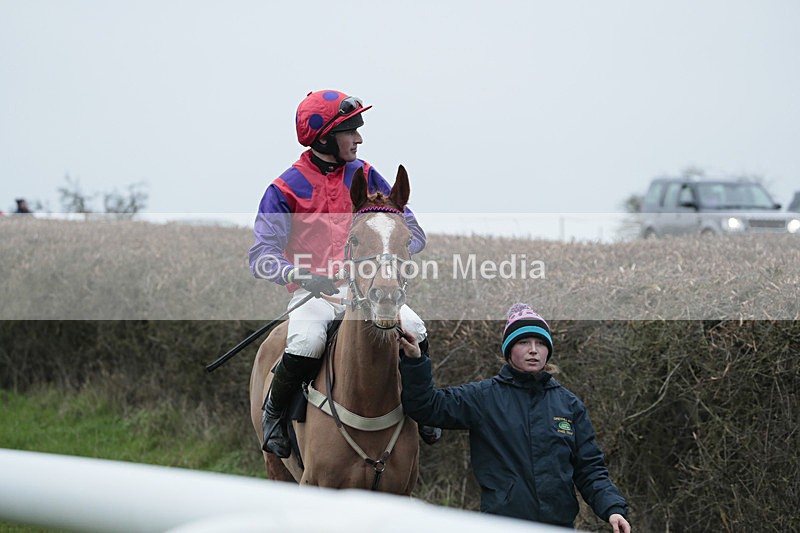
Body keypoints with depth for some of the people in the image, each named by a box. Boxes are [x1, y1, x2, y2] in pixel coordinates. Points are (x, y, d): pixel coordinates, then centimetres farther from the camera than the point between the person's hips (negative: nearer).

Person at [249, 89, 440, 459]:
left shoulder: (366, 177, 10)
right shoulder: (286, 189, 0)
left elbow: (412, 232, 11)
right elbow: (261, 258, -5)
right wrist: (303, 275, -24)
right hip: (314, 293, -3)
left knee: (413, 329, -24)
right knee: (306, 344, -35)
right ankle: (273, 410, -3)